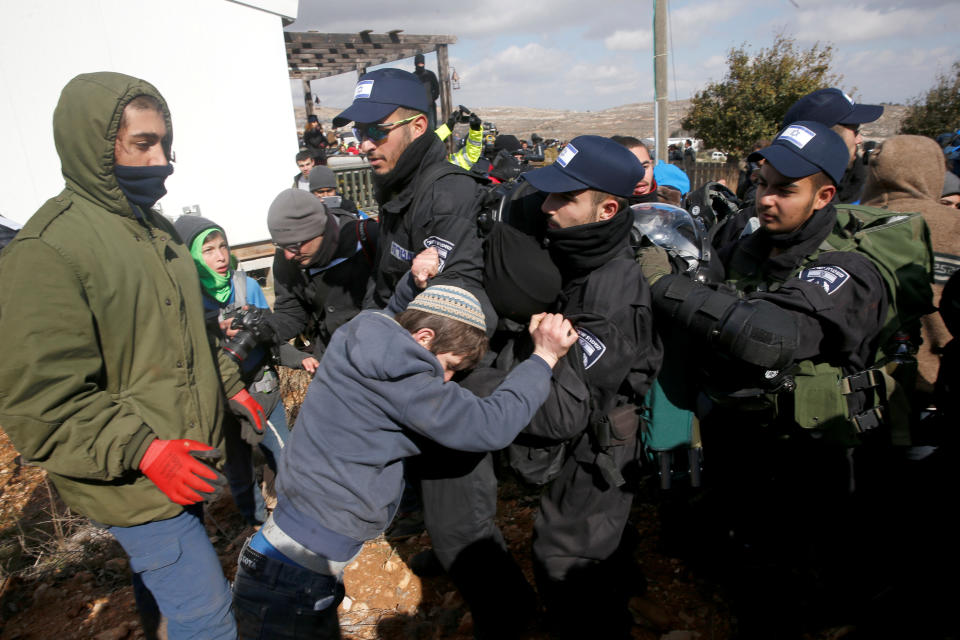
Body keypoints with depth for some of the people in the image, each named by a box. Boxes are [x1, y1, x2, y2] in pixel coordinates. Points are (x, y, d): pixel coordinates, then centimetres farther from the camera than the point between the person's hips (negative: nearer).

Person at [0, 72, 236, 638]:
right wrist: (141, 450, -25)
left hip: (185, 463, 8)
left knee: (161, 578, 28)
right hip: (136, 481, -8)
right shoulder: (47, 251, -20)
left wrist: (231, 384, 15)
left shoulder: (156, 227, 8)